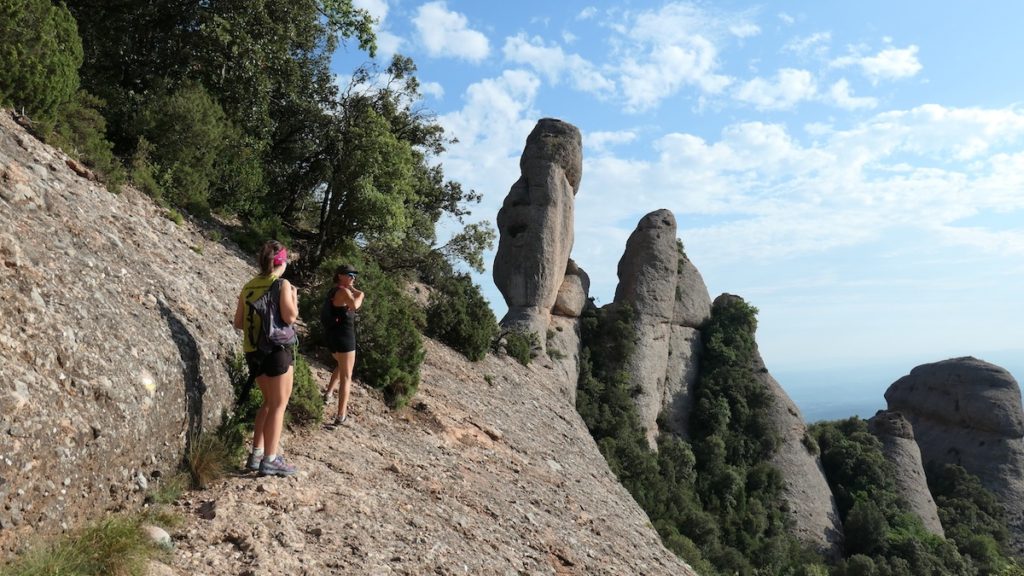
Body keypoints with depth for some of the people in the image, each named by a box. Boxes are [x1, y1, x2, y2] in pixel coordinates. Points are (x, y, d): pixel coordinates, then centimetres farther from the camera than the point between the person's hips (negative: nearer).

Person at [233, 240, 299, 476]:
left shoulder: (248, 287, 9)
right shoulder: (282, 284, -9)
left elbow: (238, 323, 9)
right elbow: (290, 317, -18)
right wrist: (294, 298, 0)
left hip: (253, 351, 7)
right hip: (277, 349, -6)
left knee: (269, 401, 20)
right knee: (279, 404, 3)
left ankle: (256, 454, 20)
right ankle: (270, 460, 2)